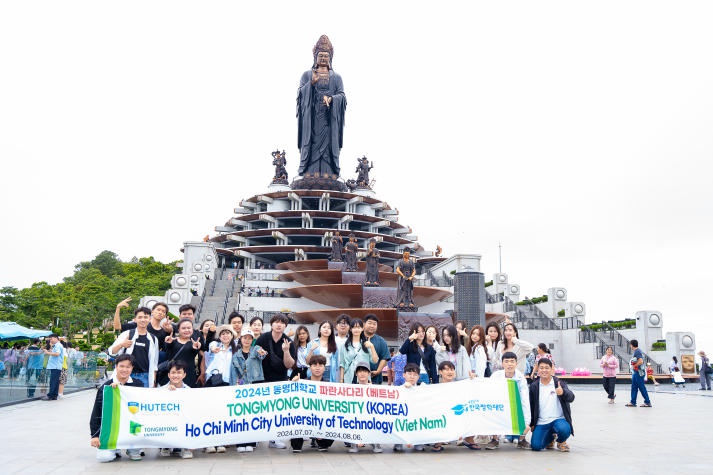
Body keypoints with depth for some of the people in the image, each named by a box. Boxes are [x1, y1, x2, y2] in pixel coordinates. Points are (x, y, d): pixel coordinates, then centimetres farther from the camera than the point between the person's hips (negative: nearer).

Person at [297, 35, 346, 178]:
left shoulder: (336, 77, 14)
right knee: (311, 142, -7)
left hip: (329, 116, 1)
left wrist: (331, 99, -17)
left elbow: (342, 95, 3)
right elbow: (300, 93, 3)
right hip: (311, 116, -1)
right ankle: (309, 172, -9)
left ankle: (329, 173, -7)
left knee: (329, 142, -5)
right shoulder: (307, 75, 13)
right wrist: (311, 83, -12)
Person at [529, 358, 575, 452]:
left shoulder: (559, 383, -4)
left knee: (564, 429, -35)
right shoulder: (534, 386, 3)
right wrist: (531, 423, 13)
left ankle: (561, 441, 5)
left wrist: (563, 392, -42)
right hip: (541, 422, 2)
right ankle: (551, 437, 23)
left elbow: (571, 398, -19)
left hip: (558, 419, -2)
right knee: (536, 446, -13)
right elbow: (531, 405, 13)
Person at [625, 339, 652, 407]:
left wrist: (634, 366, -15)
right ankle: (633, 402, 15)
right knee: (634, 387, 11)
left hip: (639, 373, -10)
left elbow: (640, 361, -27)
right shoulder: (636, 351, 14)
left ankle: (647, 402, 4)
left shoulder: (637, 351, -17)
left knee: (642, 388, -3)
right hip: (636, 373, 10)